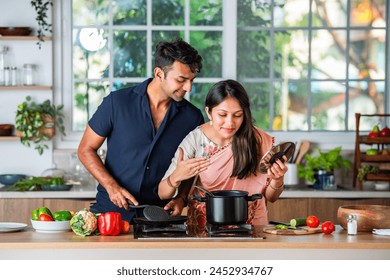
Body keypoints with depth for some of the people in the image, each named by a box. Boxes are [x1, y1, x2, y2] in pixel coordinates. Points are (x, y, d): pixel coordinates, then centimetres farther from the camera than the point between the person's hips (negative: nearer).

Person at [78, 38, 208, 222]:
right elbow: (86, 149, 5)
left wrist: (180, 199, -4)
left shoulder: (192, 117, 5)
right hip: (111, 210, -1)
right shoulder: (117, 102, -2)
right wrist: (111, 186, -9)